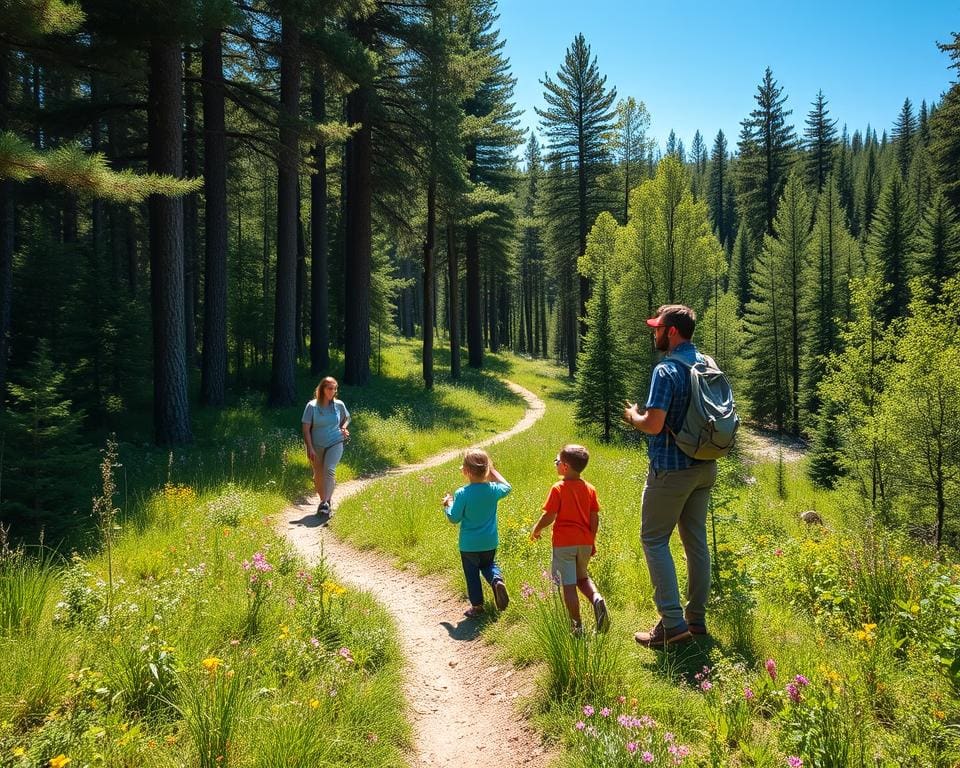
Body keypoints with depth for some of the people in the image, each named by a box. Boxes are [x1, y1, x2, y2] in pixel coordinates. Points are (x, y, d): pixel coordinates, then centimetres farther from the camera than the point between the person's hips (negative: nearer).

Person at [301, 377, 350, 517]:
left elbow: (347, 418, 20)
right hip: (317, 446, 1)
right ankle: (324, 500, 29)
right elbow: (306, 429, -7)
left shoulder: (339, 405, -1)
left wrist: (344, 428, -1)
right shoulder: (312, 406, -8)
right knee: (318, 476, 8)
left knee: (329, 470, -21)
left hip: (335, 444, 0)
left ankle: (325, 503, -26)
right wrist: (310, 448, -13)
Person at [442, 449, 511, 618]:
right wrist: (492, 471, 12)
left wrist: (448, 505, 5)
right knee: (488, 564, 26)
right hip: (490, 542, 3)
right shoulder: (493, 490, -11)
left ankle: (477, 606, 22)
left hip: (469, 544, -3)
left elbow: (454, 518, -13)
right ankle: (497, 579, -3)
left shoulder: (462, 493, -22)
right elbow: (507, 487, 13)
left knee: (472, 574, 13)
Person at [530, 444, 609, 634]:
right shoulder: (590, 489, 4)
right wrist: (592, 542, 16)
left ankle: (577, 626, 4)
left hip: (564, 543, -5)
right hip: (585, 543, 5)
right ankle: (596, 598, -5)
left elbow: (549, 516, -12)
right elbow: (595, 519, 5)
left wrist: (536, 530, 6)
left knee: (568, 585, 1)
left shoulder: (558, 488, -11)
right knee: (582, 577, 23)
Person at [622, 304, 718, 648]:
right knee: (696, 540, 14)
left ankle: (673, 623, -2)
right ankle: (697, 618, 22)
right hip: (705, 467, 8)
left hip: (672, 469, -8)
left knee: (654, 540, 2)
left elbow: (654, 424, -23)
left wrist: (632, 416, -4)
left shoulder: (666, 371, -18)